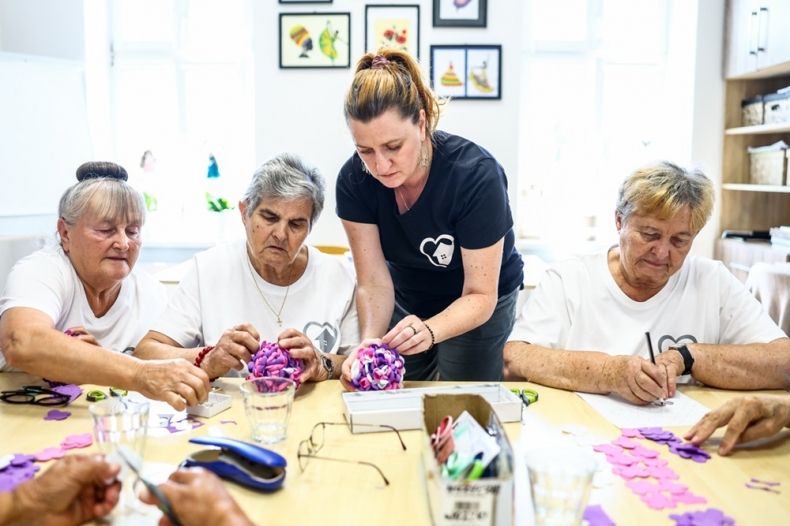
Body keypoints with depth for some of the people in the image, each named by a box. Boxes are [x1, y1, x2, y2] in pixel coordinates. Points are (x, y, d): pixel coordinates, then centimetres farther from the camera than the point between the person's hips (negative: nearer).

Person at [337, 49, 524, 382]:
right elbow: (374, 283, -20)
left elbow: (480, 296, -27)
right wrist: (369, 343, -39)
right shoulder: (354, 180, -21)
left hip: (477, 309, -3)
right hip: (407, 299, 3)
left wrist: (429, 330, -46)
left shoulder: (476, 176, -31)